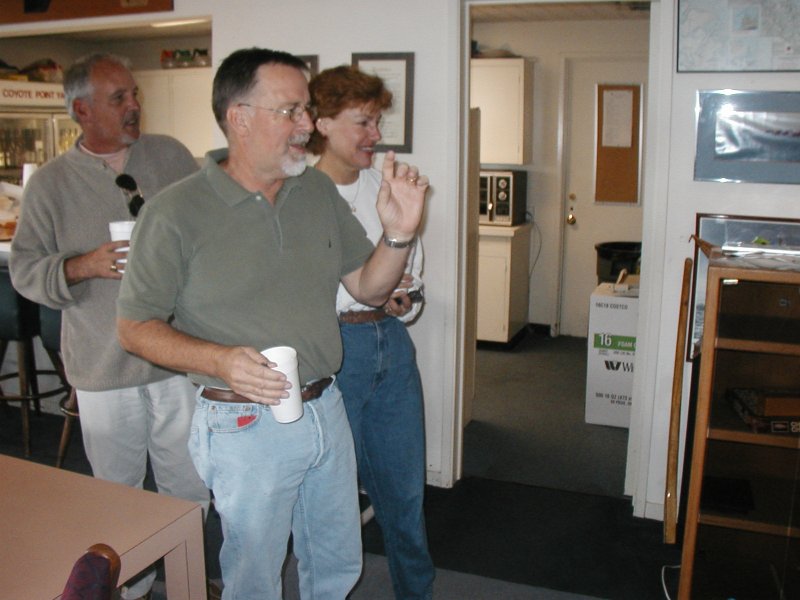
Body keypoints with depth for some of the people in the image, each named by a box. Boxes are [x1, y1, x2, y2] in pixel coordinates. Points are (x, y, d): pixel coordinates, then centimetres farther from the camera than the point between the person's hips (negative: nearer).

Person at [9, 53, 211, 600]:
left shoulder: (171, 155, 4)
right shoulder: (51, 183, 1)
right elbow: (24, 268, 1)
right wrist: (82, 267, -15)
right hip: (104, 369, -1)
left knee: (189, 488, 13)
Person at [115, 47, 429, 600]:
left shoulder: (319, 191, 2)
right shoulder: (177, 213, -15)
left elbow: (368, 287, 6)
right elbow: (135, 326, -9)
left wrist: (399, 233, -13)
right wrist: (219, 360, -26)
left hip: (326, 408, 6)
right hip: (247, 425, -5)